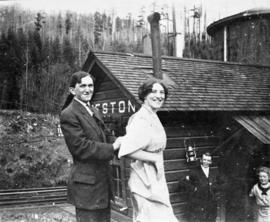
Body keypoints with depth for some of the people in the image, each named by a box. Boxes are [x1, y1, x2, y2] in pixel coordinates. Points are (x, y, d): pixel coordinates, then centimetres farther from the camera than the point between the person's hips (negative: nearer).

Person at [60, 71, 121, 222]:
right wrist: (112, 148, -17)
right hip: (86, 185, -9)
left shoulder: (94, 112, 16)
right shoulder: (69, 114, -13)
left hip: (103, 183, 9)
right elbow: (81, 147, -20)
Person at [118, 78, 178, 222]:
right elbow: (127, 151, -27)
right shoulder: (141, 119, -18)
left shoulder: (153, 118, 11)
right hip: (146, 182, -9)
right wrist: (155, 158, -18)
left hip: (155, 180, 9)